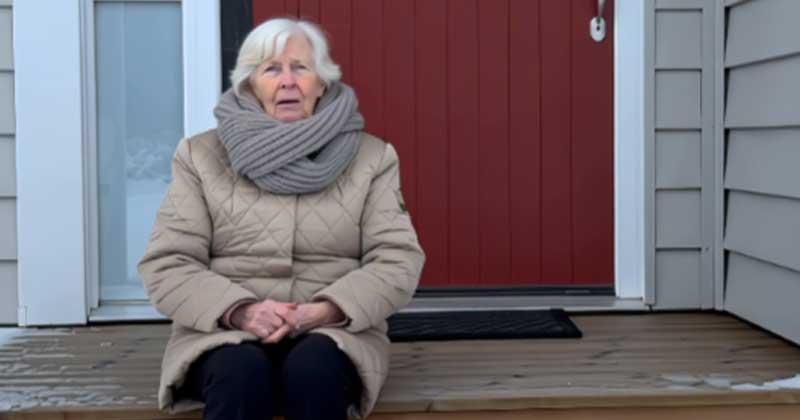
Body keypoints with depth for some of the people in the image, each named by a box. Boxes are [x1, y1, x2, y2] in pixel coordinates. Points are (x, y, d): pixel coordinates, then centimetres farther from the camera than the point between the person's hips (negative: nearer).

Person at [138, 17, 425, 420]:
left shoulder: (371, 157, 7)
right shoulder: (200, 156, 6)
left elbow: (398, 260, -1)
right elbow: (165, 265, 0)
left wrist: (325, 311, -18)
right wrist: (240, 311, -18)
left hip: (333, 334, 0)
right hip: (225, 333, 0)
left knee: (315, 371, -34)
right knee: (242, 374, -34)